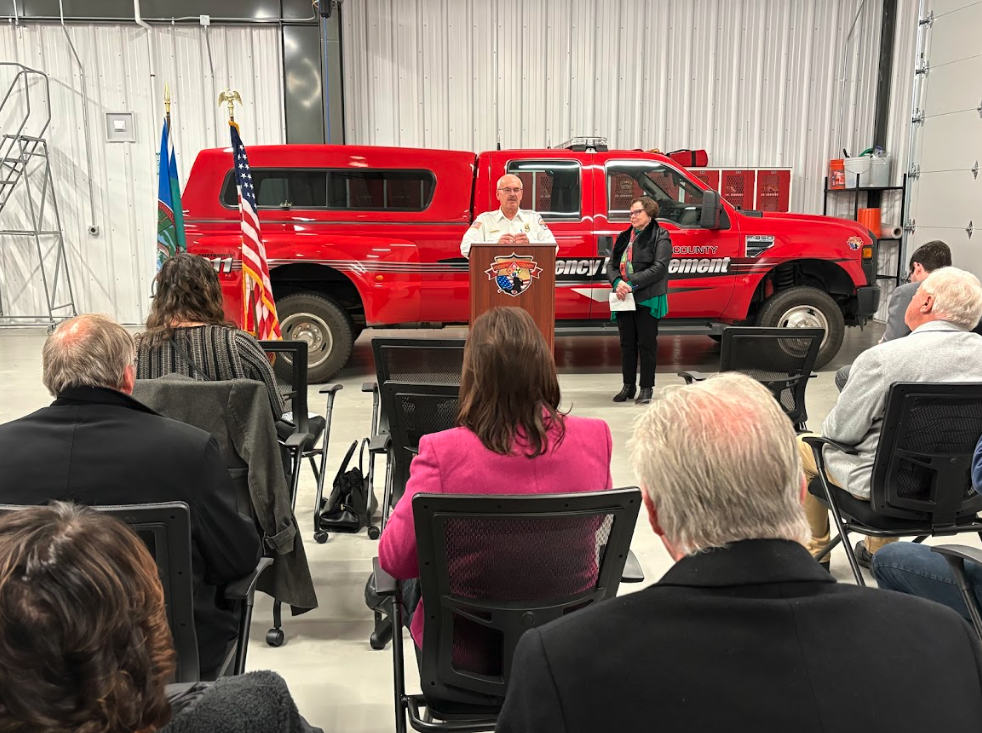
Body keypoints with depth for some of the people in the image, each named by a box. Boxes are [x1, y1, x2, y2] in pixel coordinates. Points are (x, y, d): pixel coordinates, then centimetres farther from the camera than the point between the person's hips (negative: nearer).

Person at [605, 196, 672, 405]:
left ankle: (647, 388, 7)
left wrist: (632, 284, -20)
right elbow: (611, 264, 11)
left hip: (647, 299, -6)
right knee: (627, 344, 10)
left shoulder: (660, 237, -3)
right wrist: (617, 282, -11)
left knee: (646, 344, -1)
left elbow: (659, 267, -14)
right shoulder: (624, 237, 16)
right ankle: (628, 386, 20)